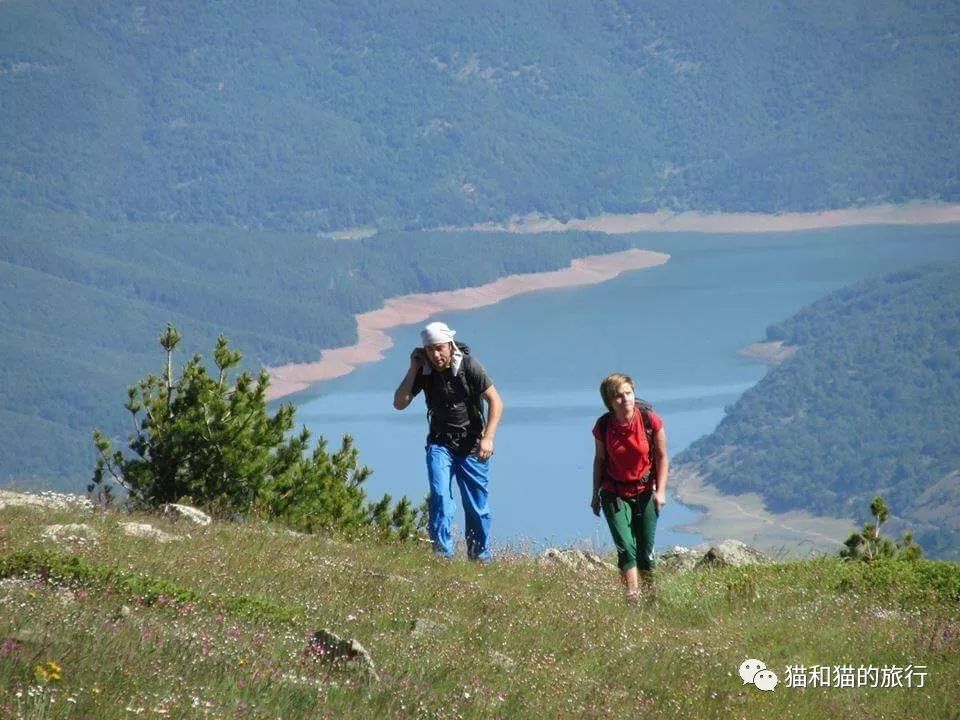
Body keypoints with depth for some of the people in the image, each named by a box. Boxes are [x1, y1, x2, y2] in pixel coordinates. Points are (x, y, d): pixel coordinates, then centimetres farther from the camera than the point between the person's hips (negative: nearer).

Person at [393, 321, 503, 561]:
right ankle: (443, 554, -15)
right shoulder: (424, 370, -4)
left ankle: (480, 557, 17)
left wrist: (488, 438, -20)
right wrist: (413, 370, -14)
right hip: (440, 443, 2)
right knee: (439, 496, -18)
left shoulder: (469, 366, -13)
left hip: (471, 445, -2)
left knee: (477, 505, 2)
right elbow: (399, 404, -8)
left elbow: (495, 402, -11)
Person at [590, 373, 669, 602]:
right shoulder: (603, 426, -10)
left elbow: (661, 457, -3)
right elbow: (599, 460, 5)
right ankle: (632, 598, -17)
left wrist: (660, 491, -9)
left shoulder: (650, 420, -13)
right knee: (626, 548, -13)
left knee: (646, 551, 3)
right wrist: (596, 494, 9)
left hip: (645, 492, 0)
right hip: (614, 494, 0)